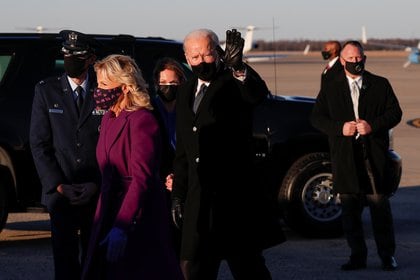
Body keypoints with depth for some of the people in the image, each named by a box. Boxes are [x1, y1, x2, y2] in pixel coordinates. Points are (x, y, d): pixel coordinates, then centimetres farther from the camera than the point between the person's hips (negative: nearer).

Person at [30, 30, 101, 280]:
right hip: (60, 194, 0)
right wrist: (60, 186, -6)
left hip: (97, 194, 0)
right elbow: (39, 144, 2)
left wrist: (97, 185, -7)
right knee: (65, 260, -2)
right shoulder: (46, 91, 5)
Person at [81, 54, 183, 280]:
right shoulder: (108, 119, 13)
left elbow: (142, 178, -22)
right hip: (109, 210, 8)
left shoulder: (141, 121, -14)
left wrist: (121, 227, -29)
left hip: (139, 217, -8)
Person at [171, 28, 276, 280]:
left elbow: (258, 94, -30)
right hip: (197, 196, 7)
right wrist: (178, 194, 16)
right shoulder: (186, 91, 15)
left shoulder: (233, 83, -5)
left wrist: (239, 68, -48)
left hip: (232, 192, -7)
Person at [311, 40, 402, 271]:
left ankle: (387, 255, 6)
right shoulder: (330, 89, 11)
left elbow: (395, 112, 4)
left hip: (374, 154, -1)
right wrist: (340, 128, -9)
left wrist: (373, 126, -12)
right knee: (350, 209, 2)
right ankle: (357, 256, 10)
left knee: (379, 205, -3)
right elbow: (316, 118, 8)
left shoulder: (381, 85, 9)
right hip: (344, 155, 1)